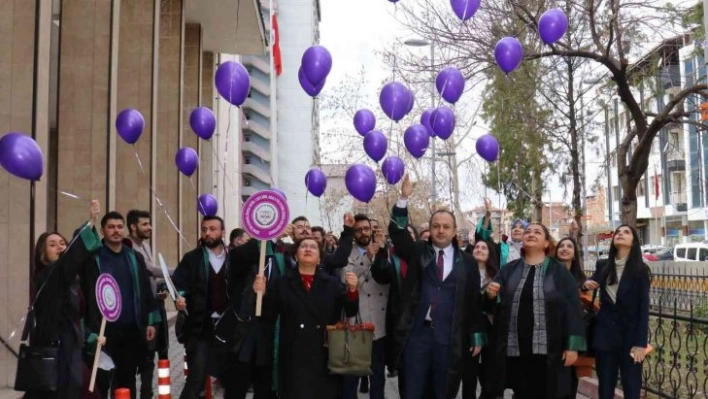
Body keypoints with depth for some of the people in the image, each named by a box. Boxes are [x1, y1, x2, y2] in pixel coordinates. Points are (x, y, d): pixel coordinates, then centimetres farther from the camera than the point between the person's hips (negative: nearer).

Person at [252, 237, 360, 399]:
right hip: (294, 358, -1)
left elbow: (350, 312, 2)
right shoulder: (281, 283, 8)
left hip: (325, 357, 1)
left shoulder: (333, 283, 9)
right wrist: (262, 294, -15)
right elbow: (269, 314, 2)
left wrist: (352, 290, -15)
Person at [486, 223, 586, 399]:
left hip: (547, 351, -3)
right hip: (514, 349, 3)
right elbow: (495, 306, 14)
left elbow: (572, 308, -2)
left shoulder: (559, 271, 3)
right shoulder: (509, 270, 12)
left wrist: (573, 345, -8)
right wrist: (491, 296, -9)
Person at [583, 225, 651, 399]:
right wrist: (586, 285, -3)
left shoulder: (640, 269, -3)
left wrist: (641, 343, -13)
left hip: (630, 335, -3)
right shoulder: (602, 266, 6)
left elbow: (644, 308, -7)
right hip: (604, 334, 3)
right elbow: (591, 285, 22)